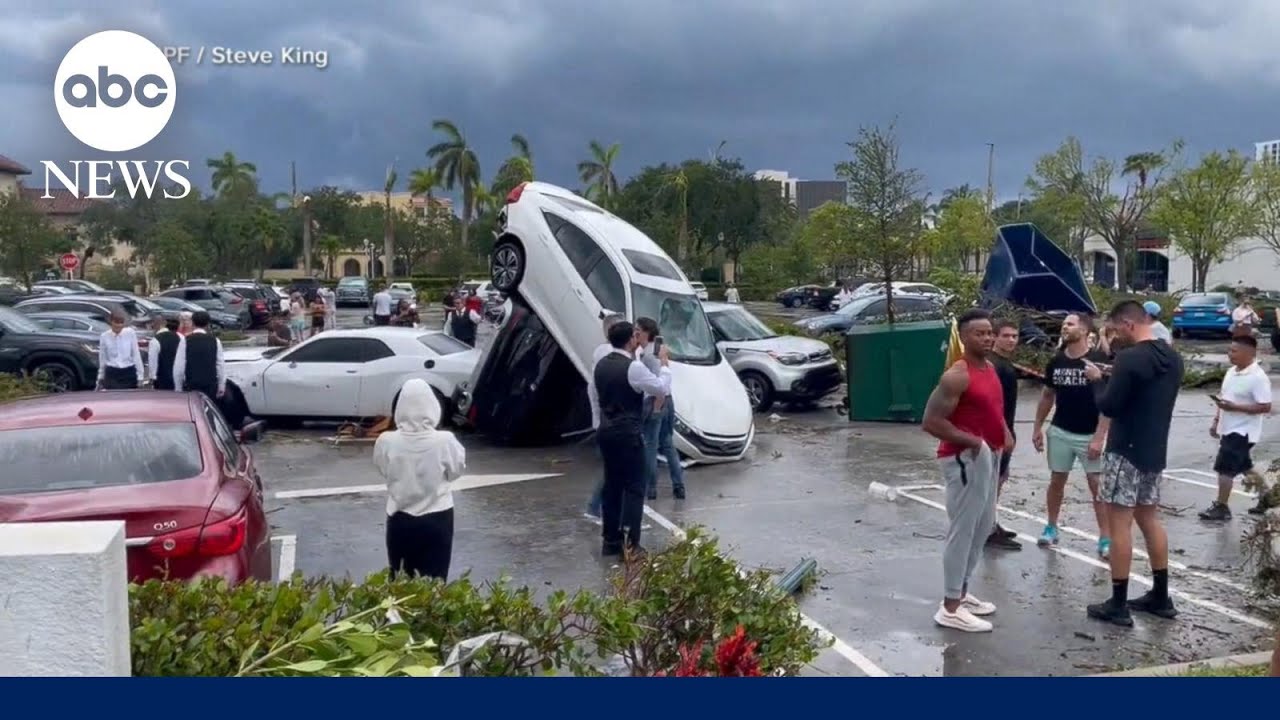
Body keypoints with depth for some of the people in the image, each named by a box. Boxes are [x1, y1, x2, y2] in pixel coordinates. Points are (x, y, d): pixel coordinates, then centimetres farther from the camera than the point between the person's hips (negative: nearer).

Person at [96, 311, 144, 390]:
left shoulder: (130, 333, -7)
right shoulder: (104, 336, -3)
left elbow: (136, 355, -4)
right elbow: (102, 359, 8)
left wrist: (140, 376, -4)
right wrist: (101, 377, 16)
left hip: (129, 373, 0)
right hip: (112, 374, 0)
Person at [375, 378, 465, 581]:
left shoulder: (386, 441, -15)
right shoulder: (445, 441, -19)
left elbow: (382, 469, 3)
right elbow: (457, 470, -3)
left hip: (400, 520, 2)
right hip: (436, 519, -1)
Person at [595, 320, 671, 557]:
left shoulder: (601, 365, 6)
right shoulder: (633, 367, -17)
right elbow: (661, 388, -9)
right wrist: (664, 363, 3)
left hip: (606, 431, 8)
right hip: (628, 434, -7)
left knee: (612, 485, 13)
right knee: (634, 487, -1)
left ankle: (610, 540, 18)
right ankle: (630, 544, -2)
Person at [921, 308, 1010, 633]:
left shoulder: (990, 368, 10)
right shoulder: (957, 375, -19)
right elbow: (931, 422, -23)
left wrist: (1005, 432, 8)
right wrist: (971, 441, -22)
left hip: (989, 456, 10)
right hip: (965, 459, -10)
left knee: (983, 526, 18)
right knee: (963, 530, -6)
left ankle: (961, 593, 31)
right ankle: (950, 608, 2)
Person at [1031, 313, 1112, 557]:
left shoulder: (1099, 361, -13)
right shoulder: (1055, 362, 2)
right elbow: (1047, 396, 13)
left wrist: (1099, 436, -18)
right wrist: (1038, 427, 10)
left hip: (1089, 435, -4)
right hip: (1060, 432, 4)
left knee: (1097, 485, -2)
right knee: (1056, 481, 13)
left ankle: (1105, 539, 4)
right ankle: (1051, 528, 26)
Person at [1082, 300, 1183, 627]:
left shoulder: (1130, 358, -18)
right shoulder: (1172, 358, 9)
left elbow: (1108, 406, -18)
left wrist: (1098, 379, -1)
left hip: (1126, 451, -9)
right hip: (1155, 450, 9)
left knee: (1119, 523, -4)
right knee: (1149, 519, 17)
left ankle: (1118, 605, 0)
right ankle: (1161, 597, 25)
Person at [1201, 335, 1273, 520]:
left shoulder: (1258, 377, -20)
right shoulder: (1231, 372, 7)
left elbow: (1265, 407, -22)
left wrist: (1234, 407, -27)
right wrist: (1216, 421, 14)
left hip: (1242, 431, -9)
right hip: (1229, 429, 9)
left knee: (1225, 468, -5)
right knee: (1244, 466, 20)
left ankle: (1221, 508, 6)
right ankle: (1266, 497, 36)